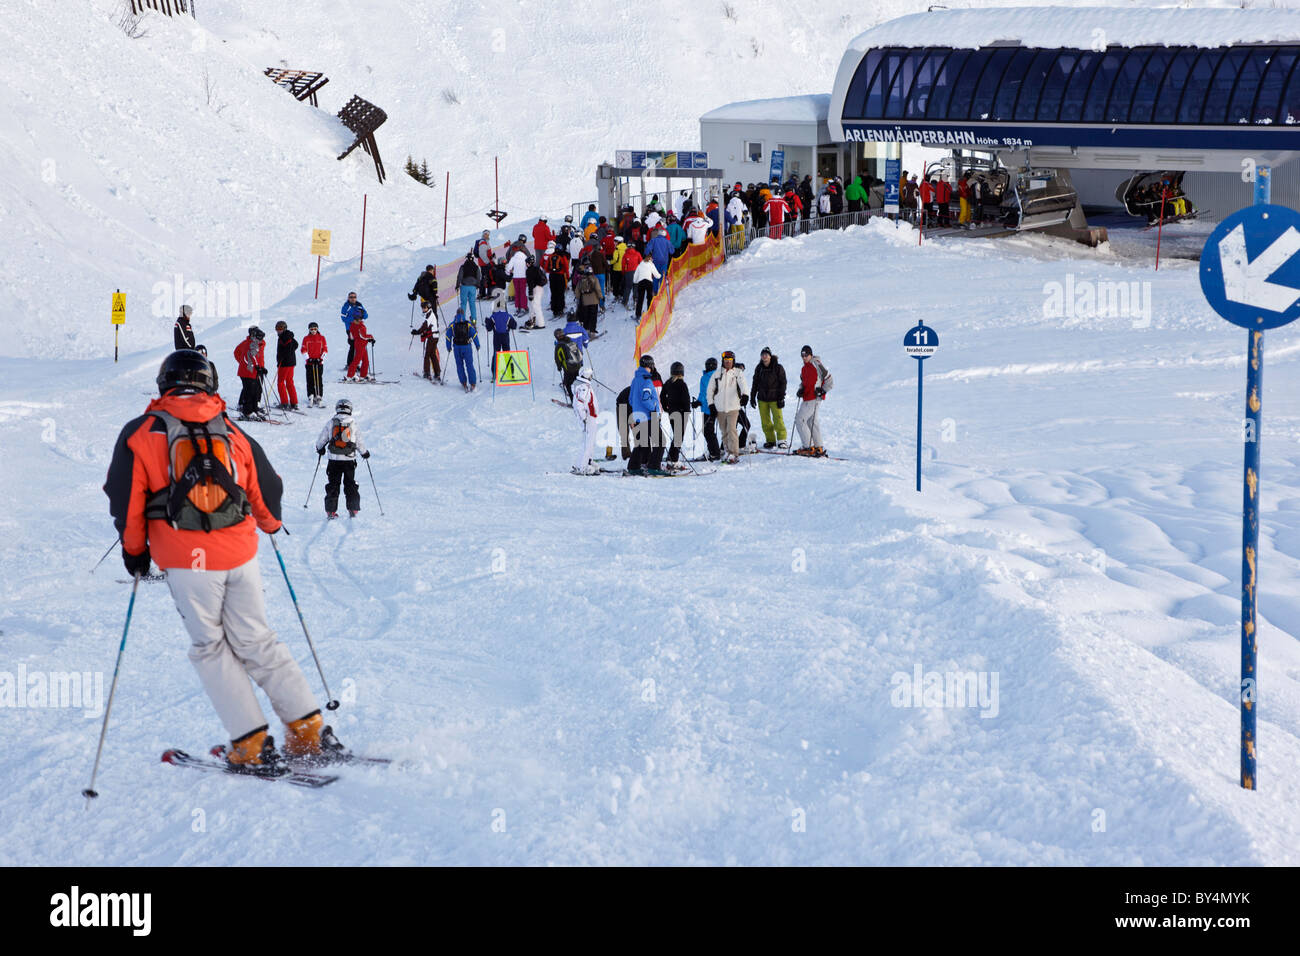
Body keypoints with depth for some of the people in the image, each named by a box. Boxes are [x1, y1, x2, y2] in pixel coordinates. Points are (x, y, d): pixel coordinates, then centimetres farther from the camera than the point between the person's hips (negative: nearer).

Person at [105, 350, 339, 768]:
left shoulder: (141, 433, 1)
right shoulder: (232, 432, 11)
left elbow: (125, 497, -1)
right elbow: (267, 490, 15)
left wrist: (134, 548, 14)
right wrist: (270, 525, 36)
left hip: (185, 560, -3)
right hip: (240, 553, 3)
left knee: (210, 648, 8)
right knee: (255, 642, 13)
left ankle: (251, 745, 2)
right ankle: (309, 732, 9)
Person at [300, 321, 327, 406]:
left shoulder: (321, 338, 6)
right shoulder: (306, 338, 6)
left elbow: (325, 349, 5)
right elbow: (303, 350, 5)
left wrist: (321, 358, -7)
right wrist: (308, 358, -7)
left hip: (319, 362, -1)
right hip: (310, 362, 1)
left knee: (319, 380, -4)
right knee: (310, 380, -2)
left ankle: (319, 396, -2)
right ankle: (311, 396, 1)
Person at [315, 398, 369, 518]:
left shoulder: (330, 423, -4)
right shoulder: (353, 425, -5)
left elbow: (321, 439, 1)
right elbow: (359, 442, 0)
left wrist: (320, 449, 23)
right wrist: (364, 453, 19)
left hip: (334, 459, 0)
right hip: (349, 459, 0)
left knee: (333, 485, 10)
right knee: (350, 485, 12)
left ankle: (331, 511, 7)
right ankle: (353, 509, 9)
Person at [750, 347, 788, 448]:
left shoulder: (778, 368, -4)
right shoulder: (759, 368, 8)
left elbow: (782, 383, -3)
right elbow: (755, 383, 16)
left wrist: (781, 398, -9)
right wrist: (752, 397, 12)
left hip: (774, 398, -4)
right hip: (762, 398, 4)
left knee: (778, 419, -9)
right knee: (765, 421, 3)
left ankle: (781, 439, -2)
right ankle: (770, 440, 10)